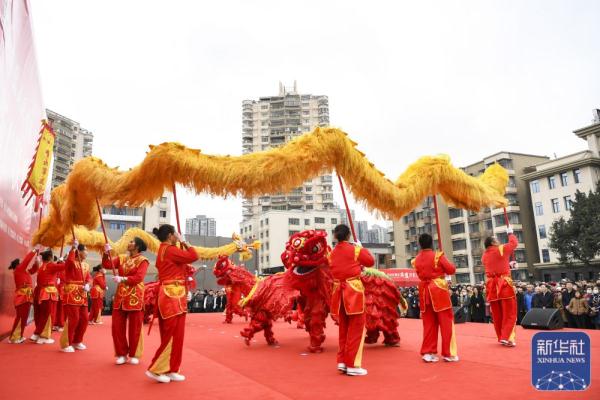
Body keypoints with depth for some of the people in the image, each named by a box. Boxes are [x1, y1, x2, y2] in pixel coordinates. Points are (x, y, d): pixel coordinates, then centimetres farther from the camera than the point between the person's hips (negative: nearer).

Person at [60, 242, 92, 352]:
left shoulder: (86, 265, 15)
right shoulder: (71, 262, -8)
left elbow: (88, 278, 10)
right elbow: (70, 260, -33)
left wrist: (87, 285, -11)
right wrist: (73, 247, -28)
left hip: (82, 295, 8)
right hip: (71, 294, -8)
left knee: (84, 319, 9)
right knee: (73, 319, -10)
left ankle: (77, 341, 25)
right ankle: (66, 344, 2)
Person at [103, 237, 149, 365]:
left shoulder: (142, 260, -5)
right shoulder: (121, 258, 12)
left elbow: (139, 277, -16)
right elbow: (107, 265, 2)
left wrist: (123, 279, -23)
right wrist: (106, 253, -11)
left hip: (135, 297, -5)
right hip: (120, 296, 5)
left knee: (134, 328, 3)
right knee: (117, 326, 5)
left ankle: (134, 355, 15)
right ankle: (121, 354, 18)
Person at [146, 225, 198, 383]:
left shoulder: (163, 251, 17)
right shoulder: (170, 250, -15)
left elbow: (181, 259, 16)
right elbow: (193, 256, -18)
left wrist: (181, 245, 9)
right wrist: (183, 242, -7)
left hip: (171, 296, 10)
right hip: (172, 297, -10)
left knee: (174, 335, 13)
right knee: (172, 335, -3)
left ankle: (170, 370, 18)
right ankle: (155, 369, 6)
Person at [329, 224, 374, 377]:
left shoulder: (332, 253, 7)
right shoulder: (355, 249, -6)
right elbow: (371, 261, 5)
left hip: (338, 290, 5)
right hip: (353, 290, -5)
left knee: (344, 327, 16)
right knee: (356, 328, 1)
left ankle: (342, 361, 19)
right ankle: (352, 365, 2)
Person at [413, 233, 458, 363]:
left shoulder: (416, 260, 5)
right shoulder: (438, 256, -9)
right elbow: (451, 270, -6)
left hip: (424, 292, 5)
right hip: (439, 290, -5)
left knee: (429, 323, 11)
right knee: (446, 321, 4)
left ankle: (428, 352, 10)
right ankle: (448, 353, 8)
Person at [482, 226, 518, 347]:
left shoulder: (484, 256, 11)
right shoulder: (501, 249, -5)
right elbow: (514, 242, 11)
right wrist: (510, 232, 26)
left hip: (491, 286, 5)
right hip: (504, 284, -5)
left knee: (497, 314, 11)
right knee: (509, 313, 0)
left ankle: (501, 337, 17)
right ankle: (506, 337, -9)